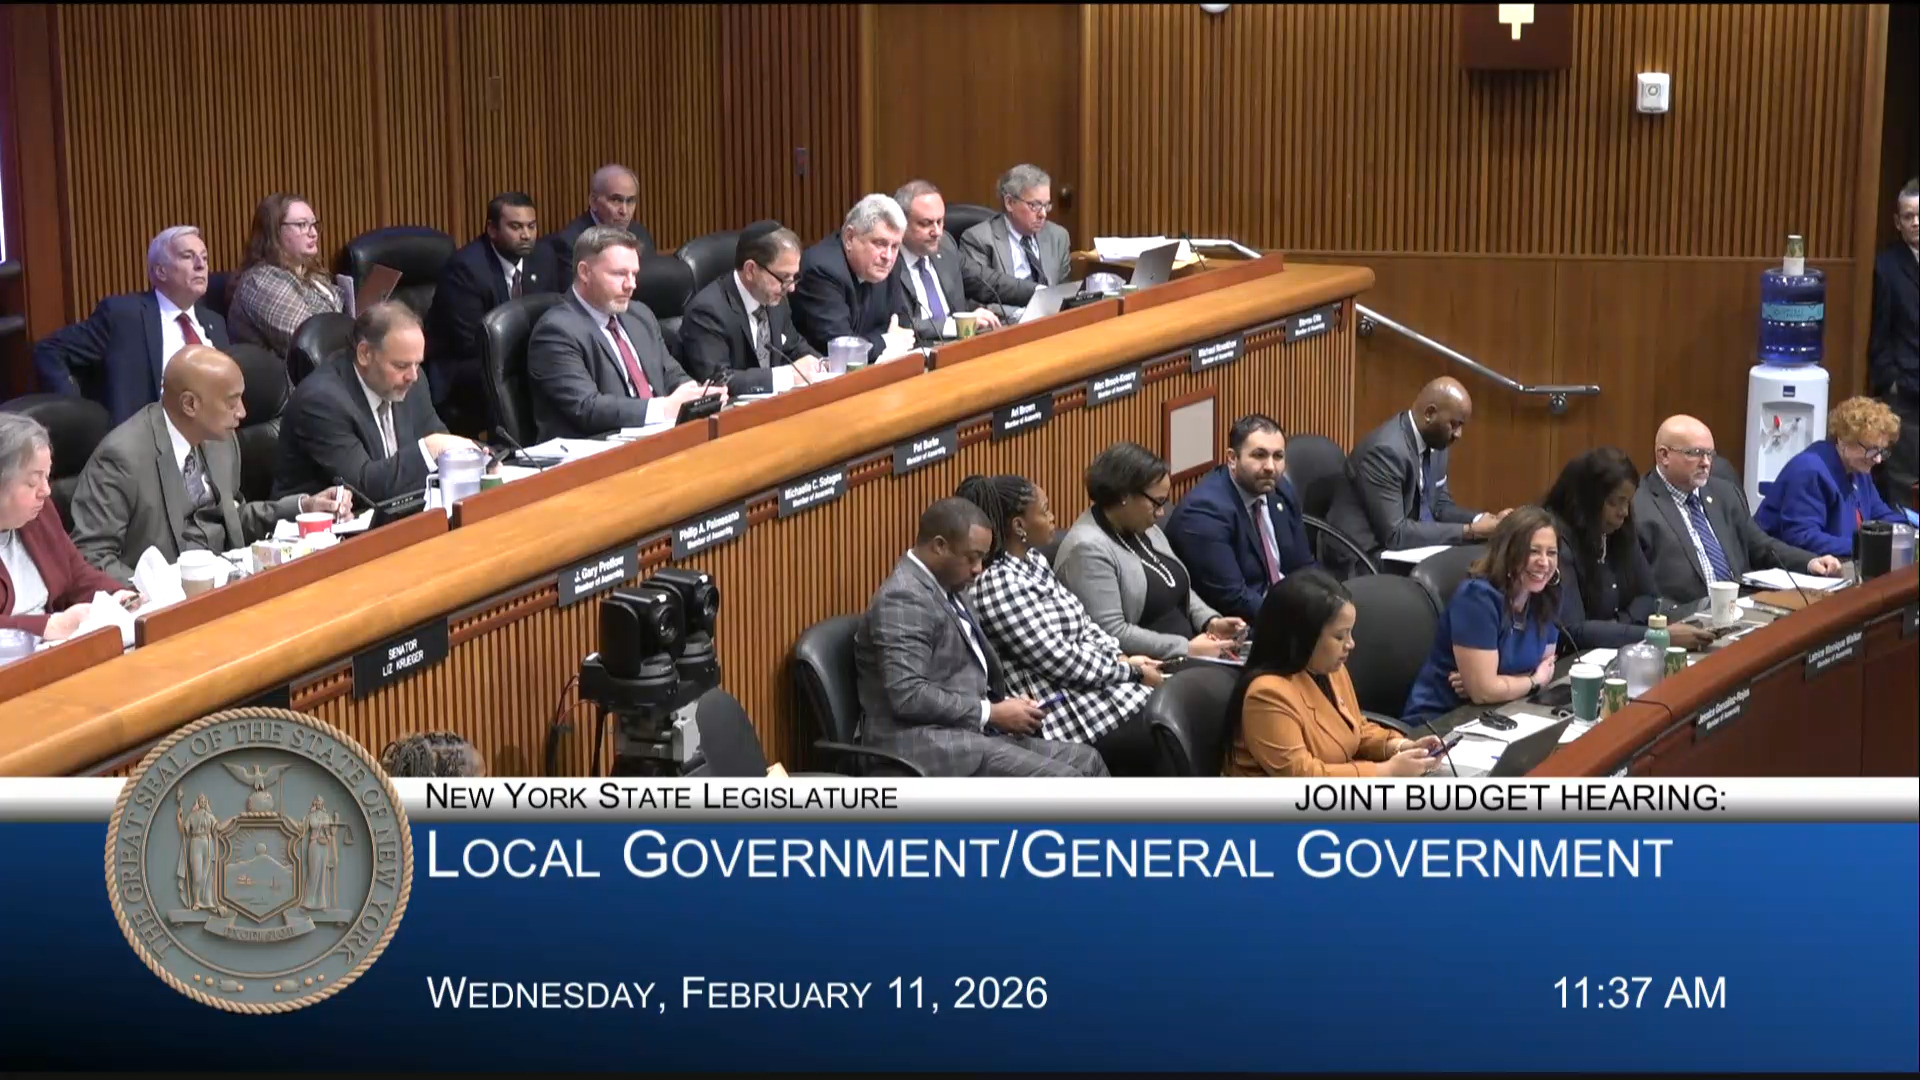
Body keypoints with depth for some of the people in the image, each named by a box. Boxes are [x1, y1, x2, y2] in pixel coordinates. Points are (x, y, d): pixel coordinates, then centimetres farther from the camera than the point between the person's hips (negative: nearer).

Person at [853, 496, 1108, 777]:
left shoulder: (946, 588, 18)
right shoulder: (904, 599, -14)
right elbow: (908, 696, -23)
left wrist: (1006, 704, 4)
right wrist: (992, 713, -16)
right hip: (925, 743, -10)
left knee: (1085, 761, -2)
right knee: (1061, 783, -21)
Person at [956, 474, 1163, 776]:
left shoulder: (1033, 561, 9)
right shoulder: (999, 585, -21)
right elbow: (1061, 661, -21)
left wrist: (1124, 658, -1)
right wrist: (1132, 672, -11)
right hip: (1070, 715, -10)